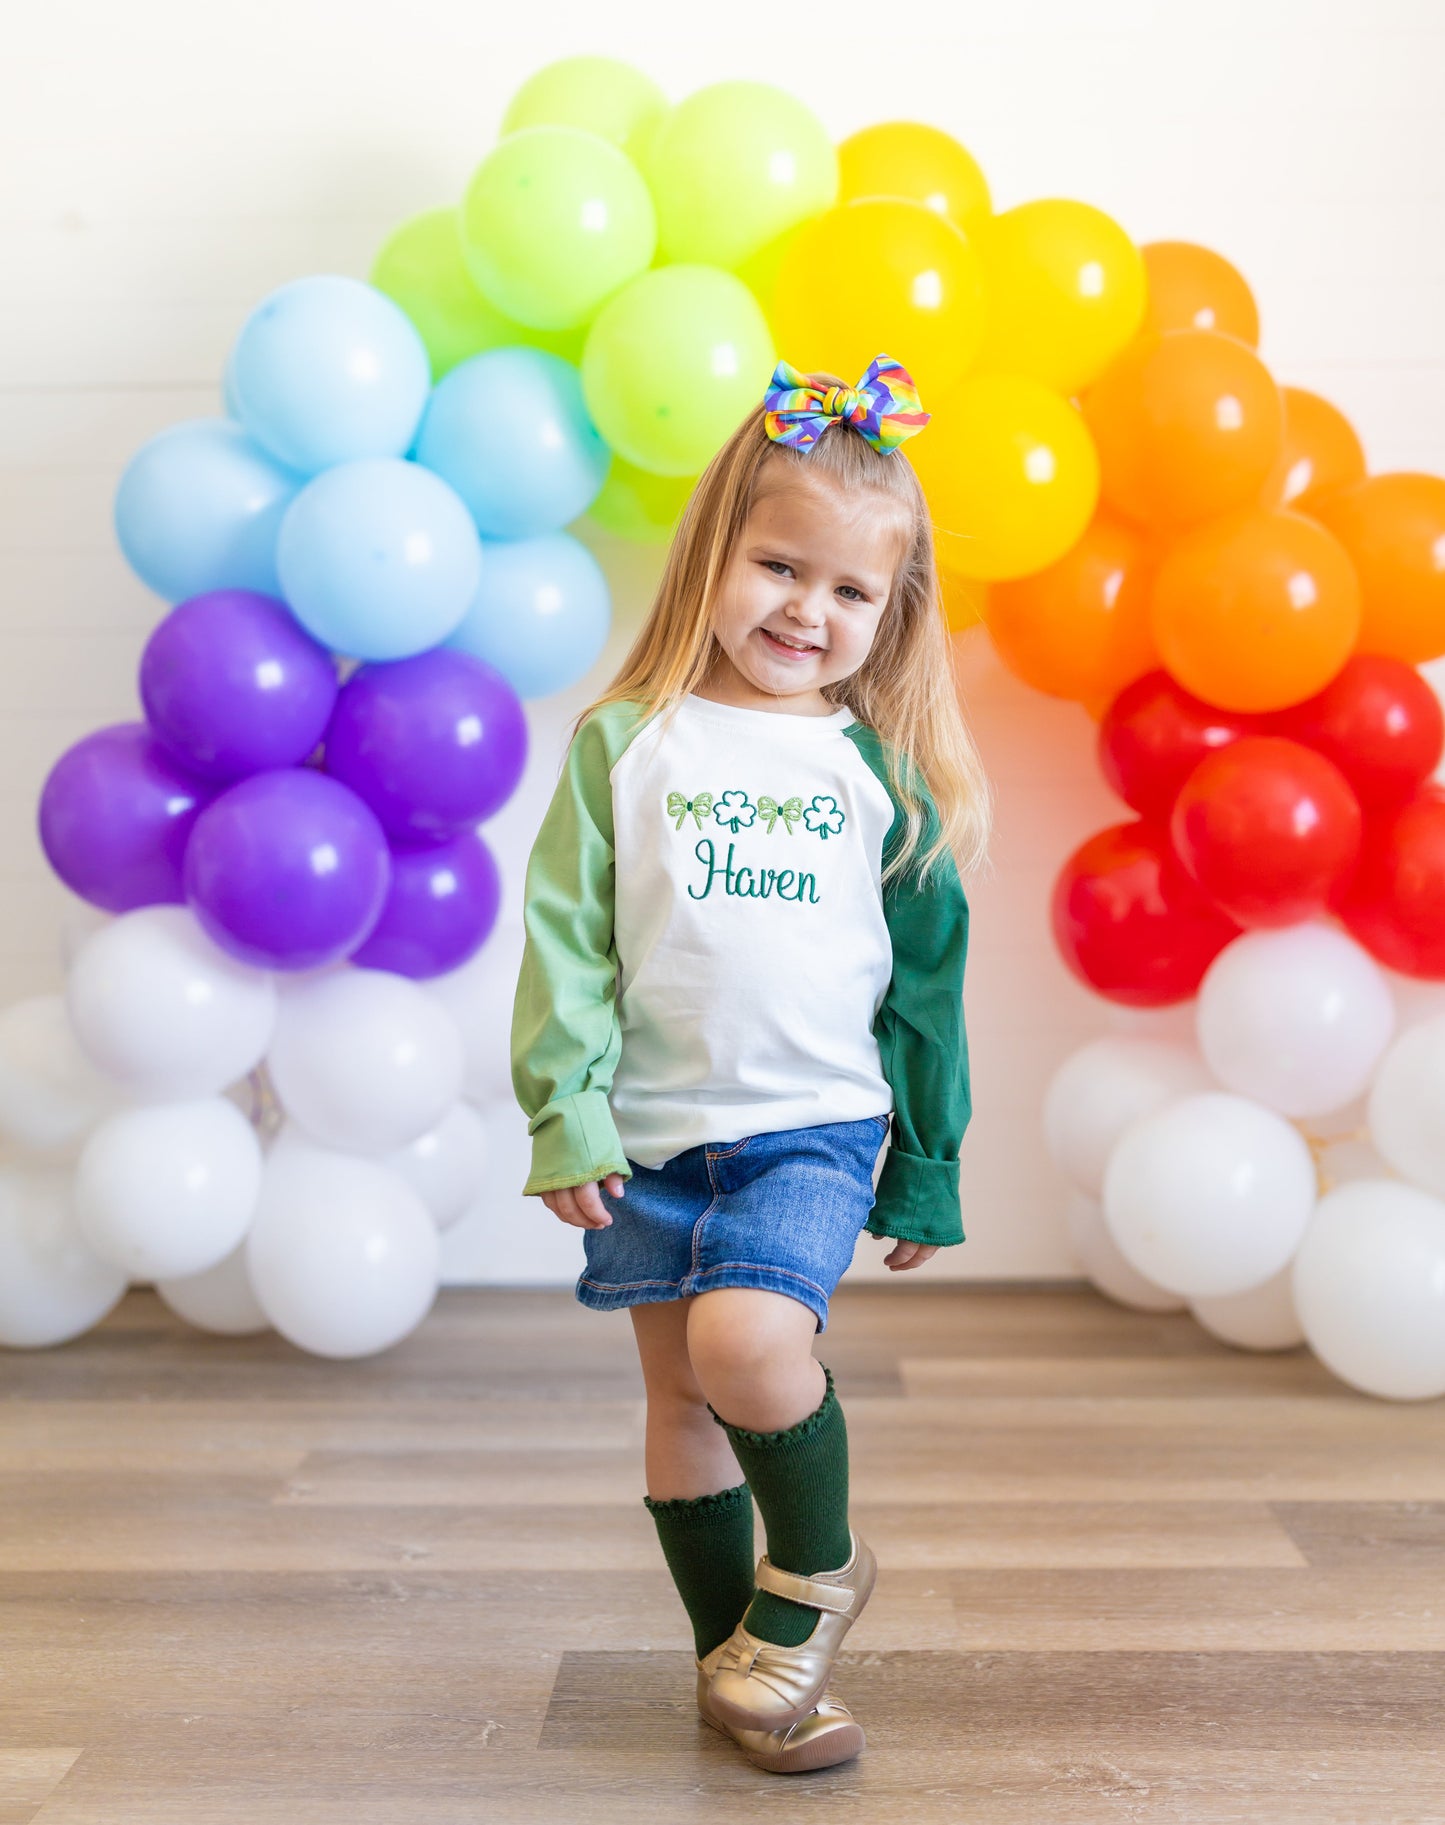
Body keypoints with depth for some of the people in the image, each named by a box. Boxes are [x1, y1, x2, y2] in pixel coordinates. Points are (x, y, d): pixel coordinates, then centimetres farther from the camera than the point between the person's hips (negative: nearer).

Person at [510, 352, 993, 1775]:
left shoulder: (880, 770, 3)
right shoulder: (625, 742, 1)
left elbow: (927, 976, 8)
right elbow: (566, 936, 0)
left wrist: (928, 1168, 10)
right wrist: (566, 1112, -8)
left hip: (815, 1121, -1)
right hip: (651, 1128, 2)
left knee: (747, 1336, -22)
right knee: (681, 1397, 8)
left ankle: (817, 1565, 6)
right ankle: (732, 1655, 25)